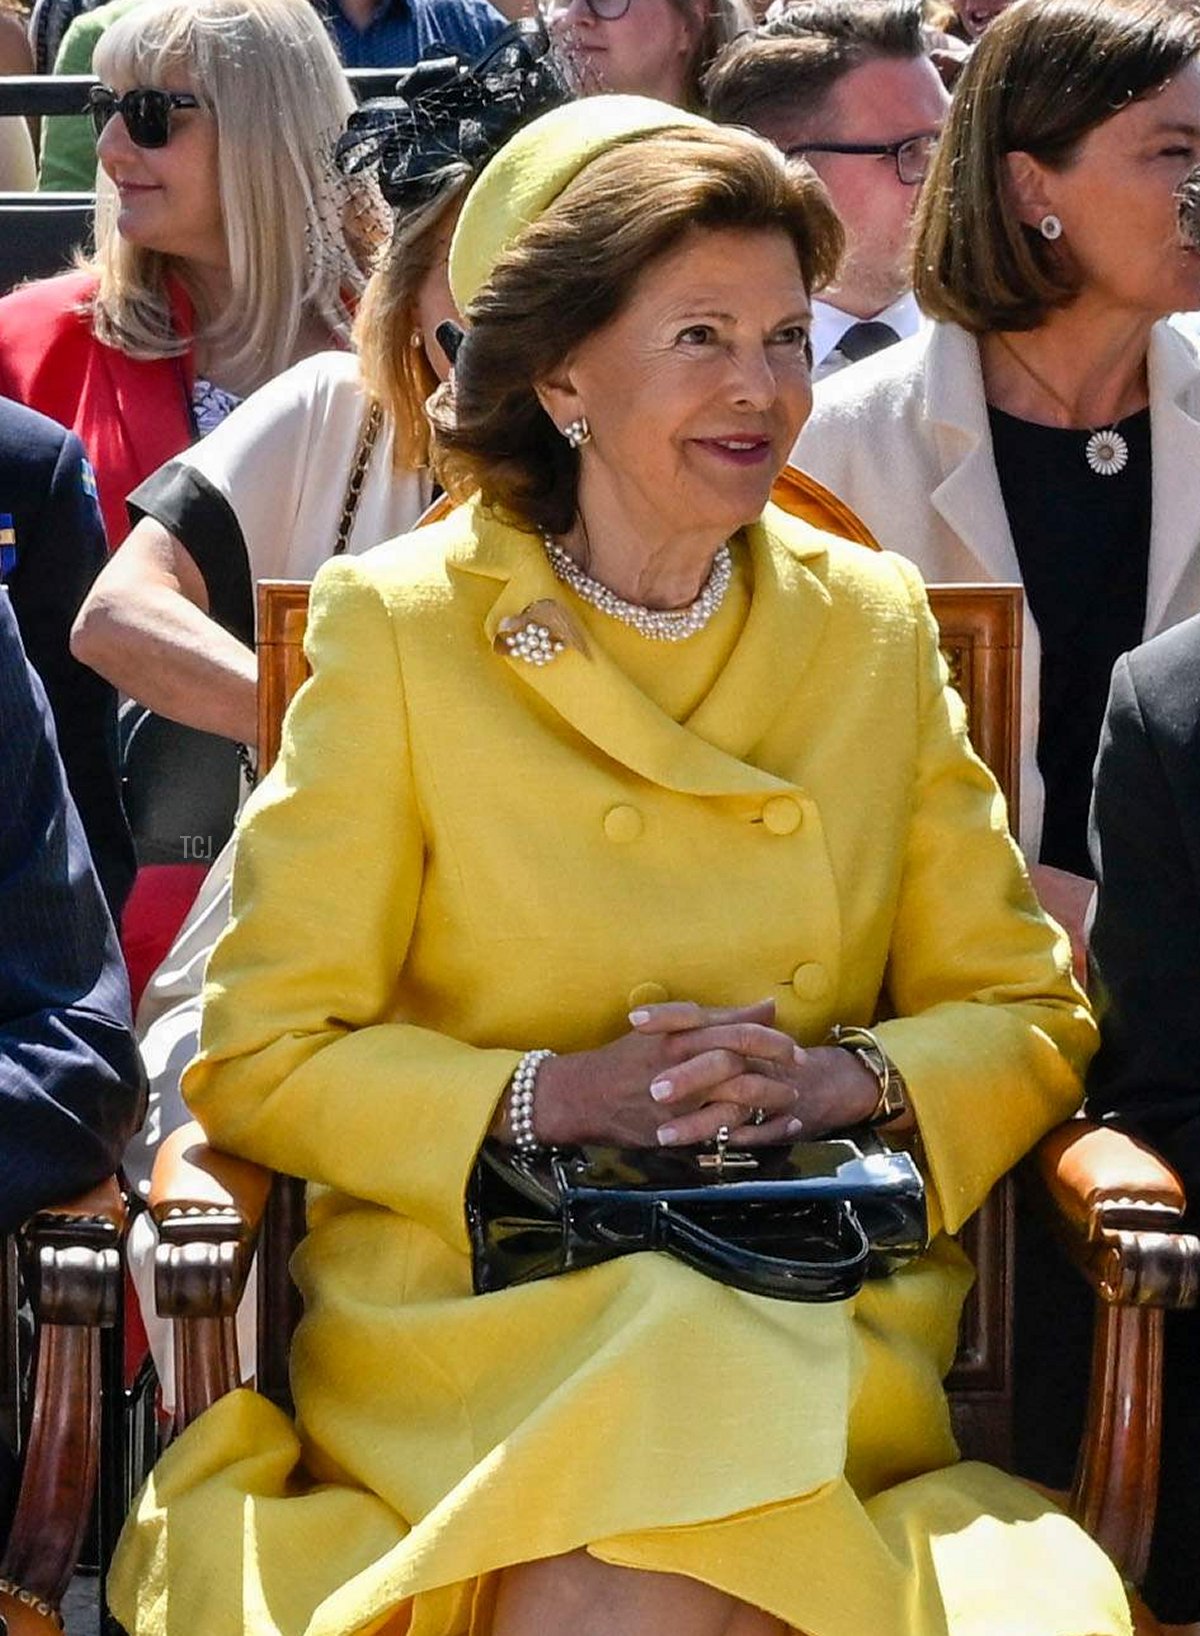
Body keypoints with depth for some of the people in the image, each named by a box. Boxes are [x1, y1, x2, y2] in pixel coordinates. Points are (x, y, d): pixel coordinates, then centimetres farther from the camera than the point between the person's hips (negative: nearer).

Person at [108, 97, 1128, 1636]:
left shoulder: (875, 625, 9)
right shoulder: (398, 626, 0)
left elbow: (1026, 1018, 12)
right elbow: (264, 1058, -1)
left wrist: (844, 1080, -8)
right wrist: (559, 1092, -15)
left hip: (813, 1318, 1)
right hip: (464, 1292, -1)